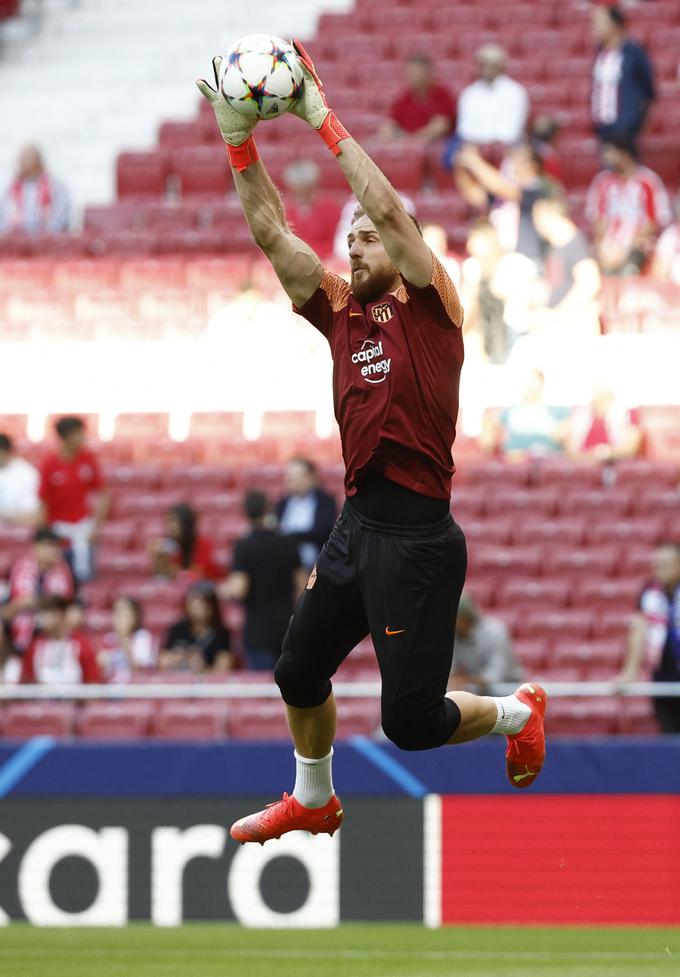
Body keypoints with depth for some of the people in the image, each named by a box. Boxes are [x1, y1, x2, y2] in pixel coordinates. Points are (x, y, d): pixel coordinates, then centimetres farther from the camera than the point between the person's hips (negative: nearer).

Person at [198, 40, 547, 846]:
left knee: (410, 719, -5)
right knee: (299, 672, 16)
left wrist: (323, 119, -14)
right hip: (356, 526, 7)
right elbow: (272, 236, 9)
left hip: (416, 537, -7)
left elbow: (386, 207, -17)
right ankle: (311, 801, 38)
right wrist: (239, 144, 0)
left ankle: (518, 712, 22)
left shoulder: (429, 308, -5)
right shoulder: (343, 313, 12)